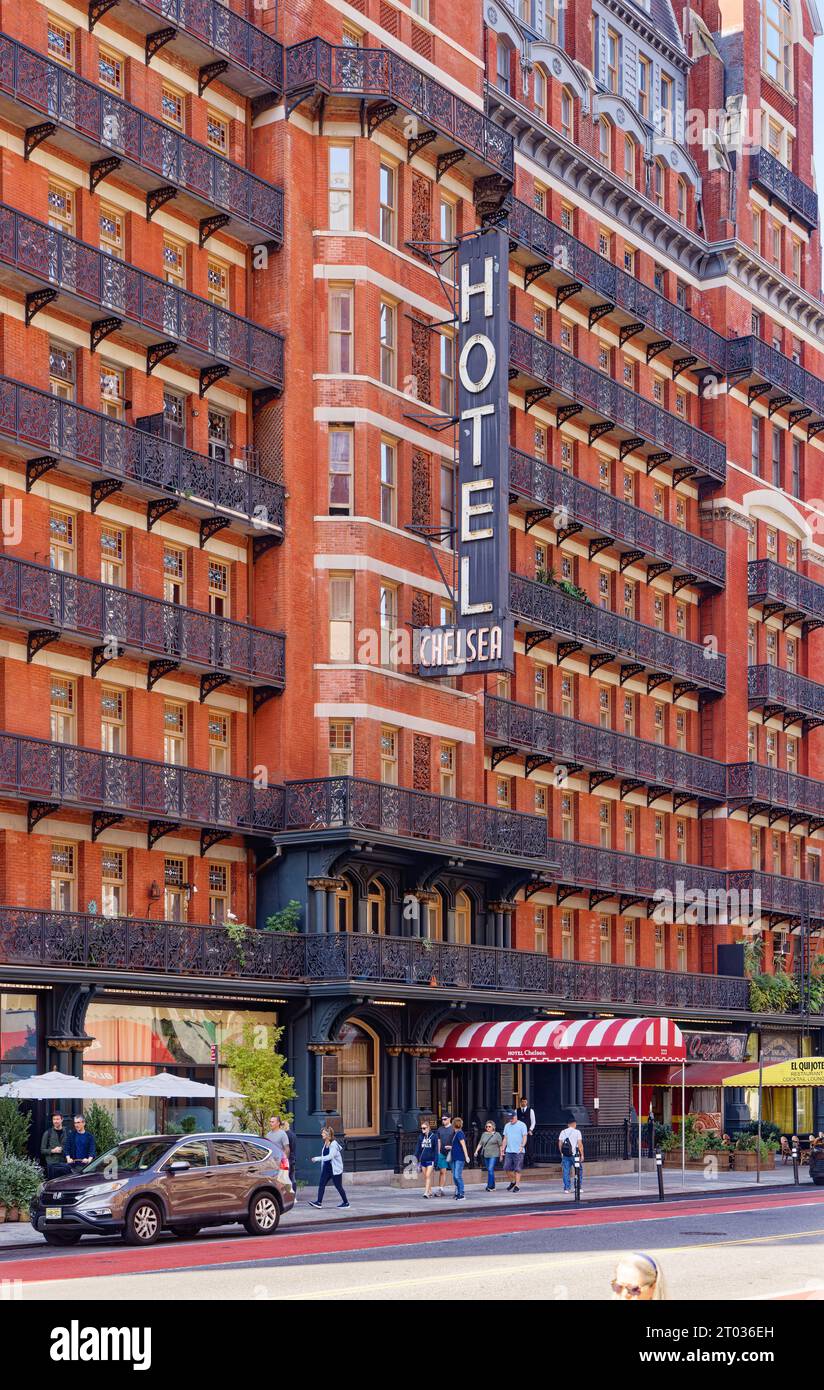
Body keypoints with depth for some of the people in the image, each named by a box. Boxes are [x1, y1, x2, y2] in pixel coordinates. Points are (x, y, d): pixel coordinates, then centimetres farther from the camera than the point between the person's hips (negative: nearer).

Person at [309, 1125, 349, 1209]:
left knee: (338, 1186, 2)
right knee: (321, 1184, -5)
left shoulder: (334, 1144, -18)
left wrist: (318, 1158, -27)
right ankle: (319, 1202, -8)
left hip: (335, 1169, -8)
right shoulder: (325, 1144, 7)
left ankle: (346, 1202, 16)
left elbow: (330, 1156, -26)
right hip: (326, 1168, 8)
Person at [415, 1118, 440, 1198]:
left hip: (430, 1159, -5)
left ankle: (426, 1192, -14)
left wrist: (435, 1161, -8)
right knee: (425, 1177, 8)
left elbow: (436, 1149, -5)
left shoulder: (433, 1136, -5)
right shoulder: (420, 1137, 6)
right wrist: (416, 1158, 4)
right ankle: (430, 1191, 18)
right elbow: (417, 1148, 10)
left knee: (428, 1176, -11)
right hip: (423, 1159, 5)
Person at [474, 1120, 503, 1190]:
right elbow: (480, 1143, 14)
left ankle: (490, 1186, -15)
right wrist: (476, 1151, 2)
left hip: (493, 1155, -6)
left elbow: (501, 1145, -1)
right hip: (485, 1155, 6)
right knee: (489, 1170, 9)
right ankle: (492, 1187, 17)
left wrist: (501, 1154, -2)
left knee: (490, 1169, -15)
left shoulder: (497, 1135, -2)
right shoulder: (484, 1134, 12)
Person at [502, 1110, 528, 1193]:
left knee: (517, 1169, -4)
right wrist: (503, 1150, 12)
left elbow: (524, 1137, -6)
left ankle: (517, 1185, 3)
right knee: (506, 1168, 1)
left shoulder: (522, 1125, -1)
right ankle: (512, 1181, 22)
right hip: (508, 1151, 5)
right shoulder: (507, 1126, 15)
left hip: (518, 1151, -5)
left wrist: (522, 1146, -21)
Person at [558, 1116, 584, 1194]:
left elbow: (560, 1144, 7)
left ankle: (567, 1188, 4)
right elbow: (580, 1144, -8)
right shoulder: (577, 1132, -2)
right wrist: (582, 1154, -3)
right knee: (579, 1170, 9)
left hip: (565, 1155, 3)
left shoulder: (563, 1132, 9)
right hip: (574, 1154, -3)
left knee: (566, 1172, 6)